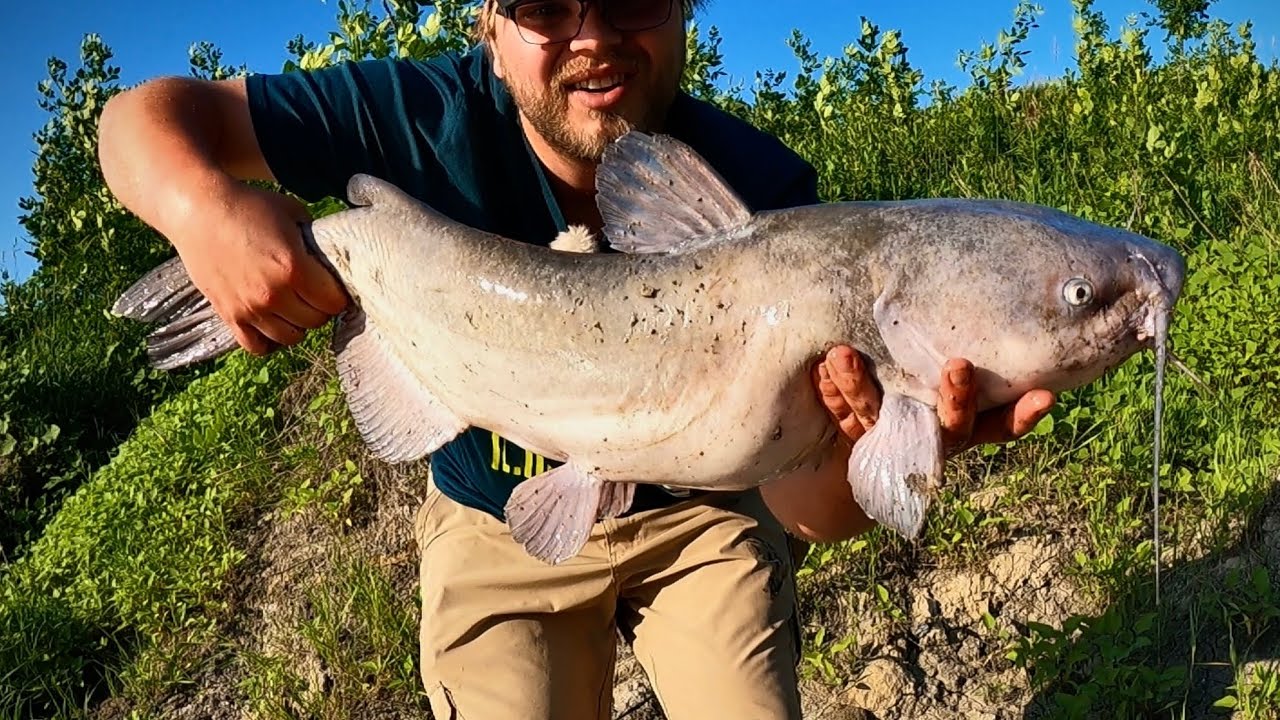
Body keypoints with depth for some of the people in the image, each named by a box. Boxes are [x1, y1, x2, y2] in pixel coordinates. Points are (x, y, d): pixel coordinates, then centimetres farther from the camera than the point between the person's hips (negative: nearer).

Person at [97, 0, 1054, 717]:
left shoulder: (761, 194, -25)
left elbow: (804, 505, -26)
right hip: (499, 534, 0)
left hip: (699, 514, 1)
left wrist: (875, 444, -51)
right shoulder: (431, 120, -25)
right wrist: (204, 206, -42)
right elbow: (150, 114, -18)